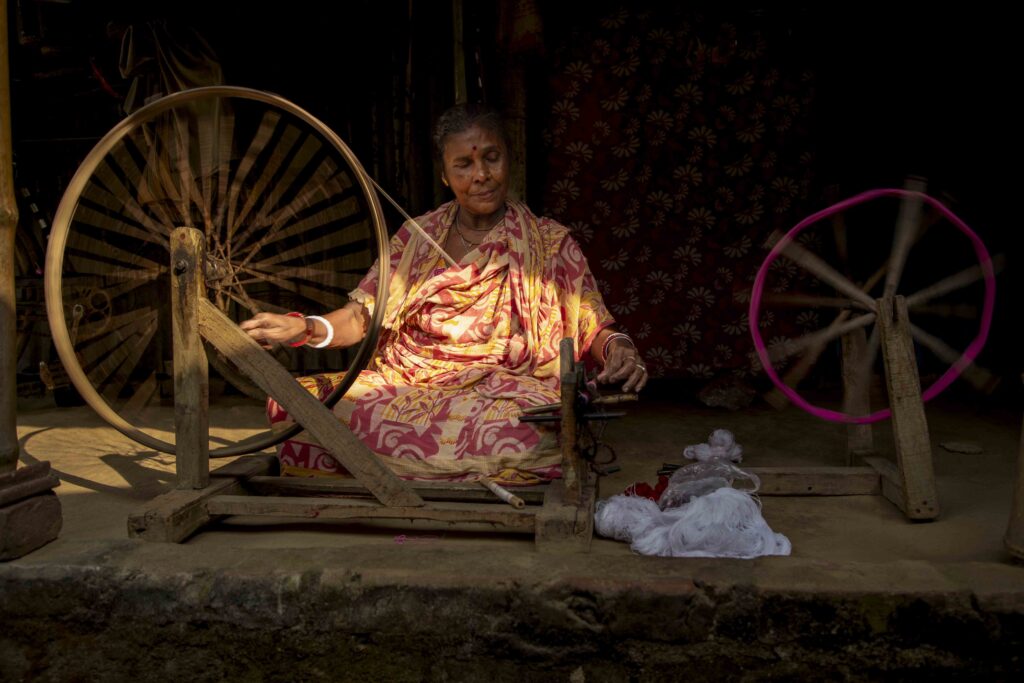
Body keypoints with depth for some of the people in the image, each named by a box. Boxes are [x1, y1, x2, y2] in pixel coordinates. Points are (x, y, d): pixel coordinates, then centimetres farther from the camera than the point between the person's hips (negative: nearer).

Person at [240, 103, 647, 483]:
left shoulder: (550, 244, 7)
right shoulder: (416, 237, 15)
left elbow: (593, 328, 2)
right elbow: (363, 317, 9)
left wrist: (618, 349, -22)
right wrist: (305, 328, -11)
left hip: (501, 393, -2)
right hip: (402, 384, 3)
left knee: (530, 436, -40)